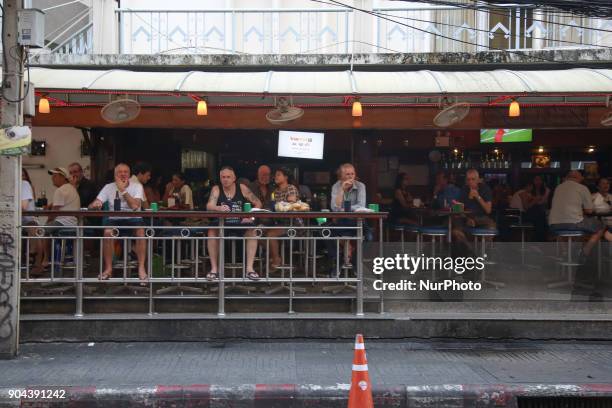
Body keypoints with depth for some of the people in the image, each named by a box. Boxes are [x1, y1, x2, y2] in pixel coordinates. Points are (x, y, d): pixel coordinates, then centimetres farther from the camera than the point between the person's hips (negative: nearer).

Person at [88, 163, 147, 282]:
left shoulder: (137, 186, -3)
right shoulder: (109, 187, 4)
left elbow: (135, 206, -20)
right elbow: (92, 205, -4)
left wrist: (123, 190, -17)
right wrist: (95, 204, -29)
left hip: (133, 218, -1)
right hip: (114, 219, 2)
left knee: (140, 231, -33)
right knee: (107, 232, -31)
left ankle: (141, 268, -26)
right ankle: (108, 269, -18)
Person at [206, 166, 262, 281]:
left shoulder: (242, 188, 2)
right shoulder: (216, 189, 0)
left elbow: (258, 203, 4)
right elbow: (209, 206, -17)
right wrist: (219, 208, -40)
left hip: (240, 224, 1)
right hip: (222, 224, 0)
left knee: (252, 230, -28)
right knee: (212, 231, -30)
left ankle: (249, 268, -25)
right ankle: (214, 269, -25)